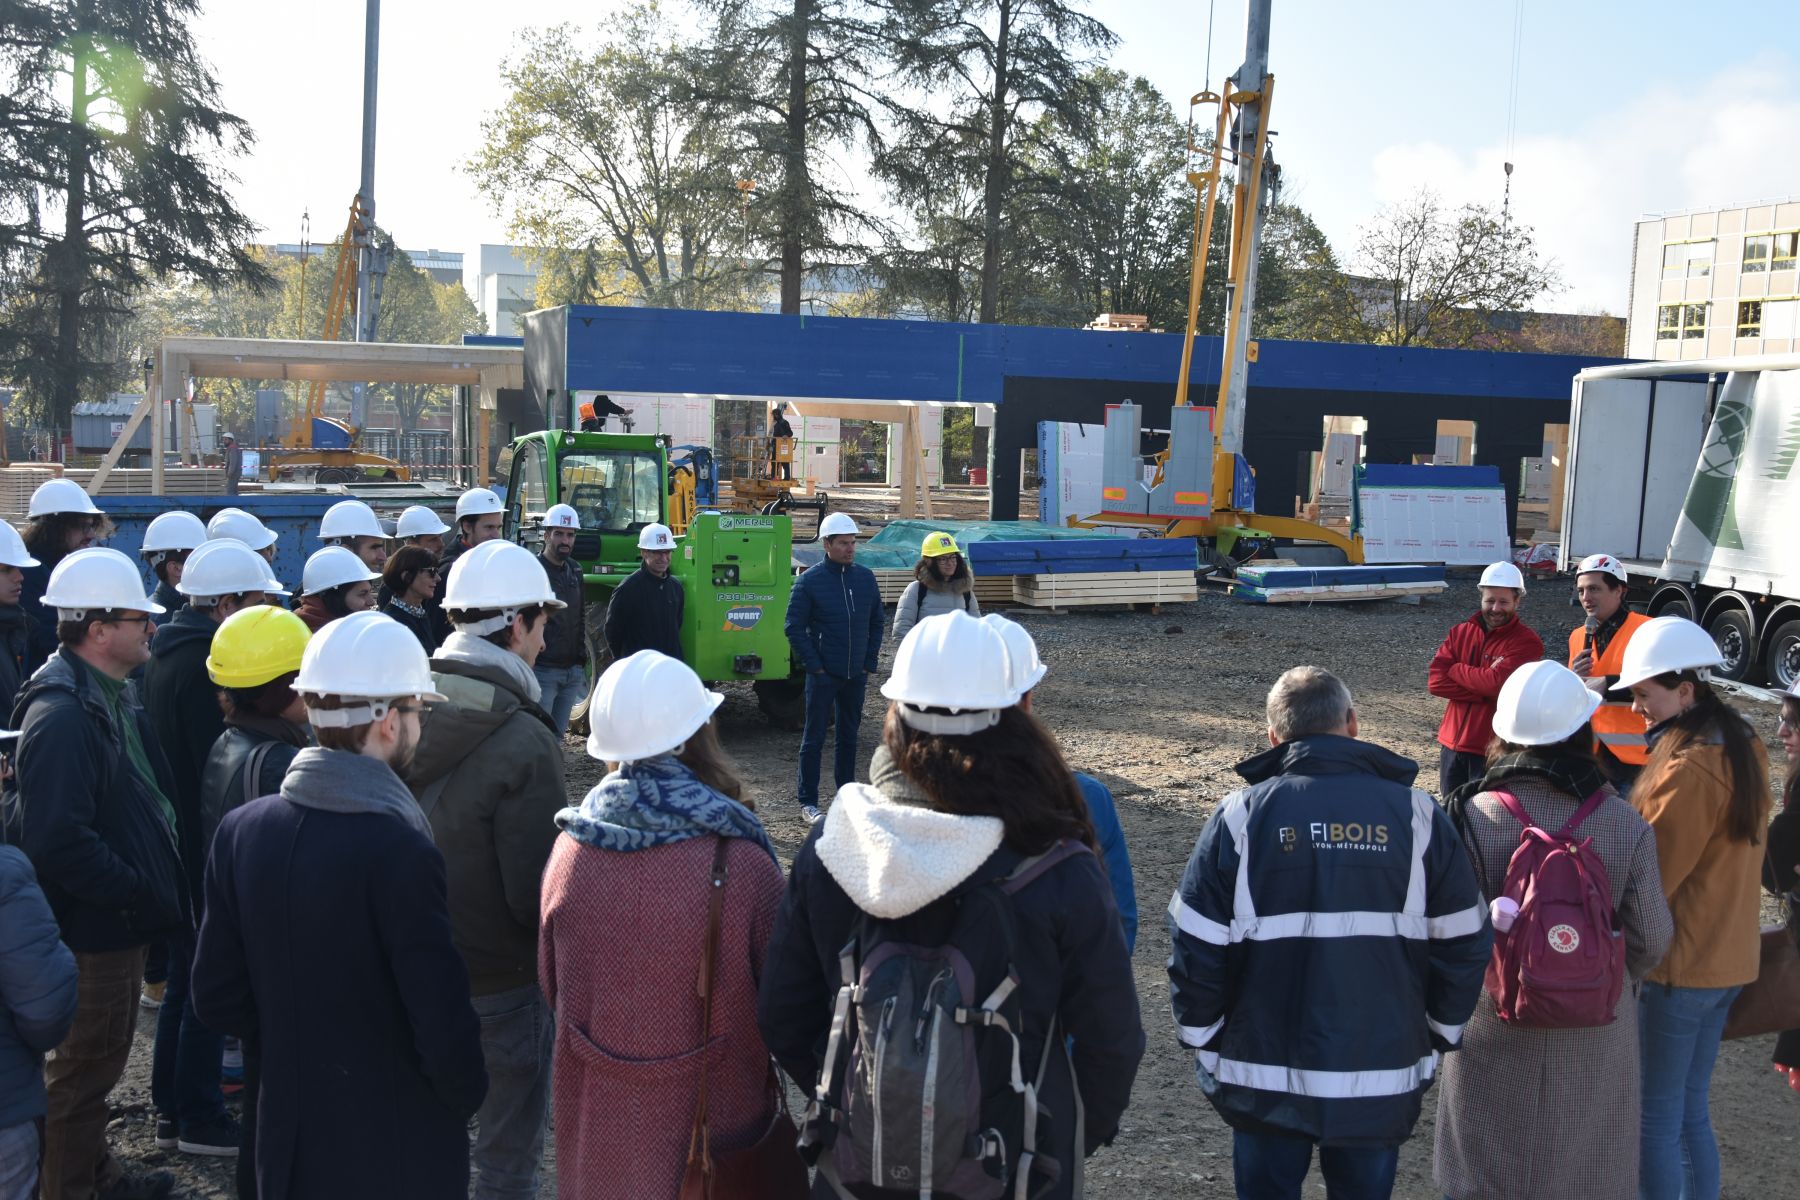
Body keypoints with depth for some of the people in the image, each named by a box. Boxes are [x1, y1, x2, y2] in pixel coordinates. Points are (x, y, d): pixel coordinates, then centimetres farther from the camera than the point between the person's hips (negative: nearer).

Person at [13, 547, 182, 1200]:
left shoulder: (116, 697, 9)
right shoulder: (62, 716, -24)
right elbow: (59, 840, -30)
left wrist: (150, 886, 11)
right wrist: (137, 894, -22)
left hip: (119, 923, 10)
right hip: (92, 928, -10)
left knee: (101, 1056, 23)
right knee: (82, 1068, 6)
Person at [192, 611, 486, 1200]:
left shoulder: (240, 830, -6)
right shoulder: (402, 853, -25)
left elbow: (217, 999, 1)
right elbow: (445, 1033, -23)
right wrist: (465, 1100, -4)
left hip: (287, 1140, 5)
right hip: (398, 1152, -5)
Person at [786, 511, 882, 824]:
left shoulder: (865, 578, 5)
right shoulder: (809, 580, -8)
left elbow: (876, 622, 13)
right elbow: (794, 628, -7)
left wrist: (870, 663, 5)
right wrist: (815, 666, -11)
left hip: (856, 675, 4)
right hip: (823, 675, -4)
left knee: (849, 736, 14)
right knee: (814, 738, 1)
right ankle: (808, 801, 8)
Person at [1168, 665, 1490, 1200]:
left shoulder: (1240, 816, -8)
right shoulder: (1417, 816, -5)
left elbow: (1196, 948, -8)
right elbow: (1463, 945, 0)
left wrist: (1204, 1040, 6)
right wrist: (1438, 1035, 14)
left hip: (1264, 1078, -1)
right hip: (1382, 1081, 1)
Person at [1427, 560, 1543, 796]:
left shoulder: (1527, 642, -8)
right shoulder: (1460, 632, 8)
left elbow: (1498, 682, -22)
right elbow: (1436, 681, -4)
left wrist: (1456, 669, -7)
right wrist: (1484, 693, -15)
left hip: (1493, 750, -6)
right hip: (1452, 744, 6)